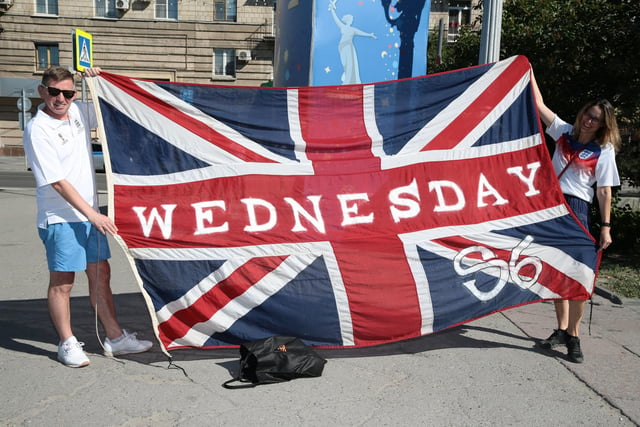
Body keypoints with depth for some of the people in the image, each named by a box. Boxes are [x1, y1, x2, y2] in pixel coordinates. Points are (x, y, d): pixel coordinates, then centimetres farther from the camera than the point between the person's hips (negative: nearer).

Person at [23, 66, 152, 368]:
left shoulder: (79, 112, 5)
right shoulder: (37, 130, -15)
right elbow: (58, 183, -19)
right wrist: (93, 215, -20)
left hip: (89, 212, 7)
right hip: (60, 218, -7)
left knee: (100, 274, 11)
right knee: (62, 282, 4)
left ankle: (115, 338, 21)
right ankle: (67, 344, 20)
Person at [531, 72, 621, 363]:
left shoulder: (604, 150, 0)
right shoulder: (565, 132, 10)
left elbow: (605, 190, -3)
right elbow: (540, 105, 10)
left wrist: (606, 226, -8)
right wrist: (530, 74, 7)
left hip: (576, 208, -4)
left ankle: (573, 336, -2)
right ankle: (562, 330, 18)